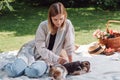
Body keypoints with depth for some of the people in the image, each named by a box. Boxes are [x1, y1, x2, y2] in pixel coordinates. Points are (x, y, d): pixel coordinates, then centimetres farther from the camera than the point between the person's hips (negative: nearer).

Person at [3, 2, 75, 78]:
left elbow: (69, 46, -7)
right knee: (13, 71, -25)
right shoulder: (43, 26, -17)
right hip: (32, 51, -1)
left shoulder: (68, 24, -15)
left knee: (35, 71, -34)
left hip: (48, 58, 1)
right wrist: (57, 59, -24)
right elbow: (41, 49, -19)